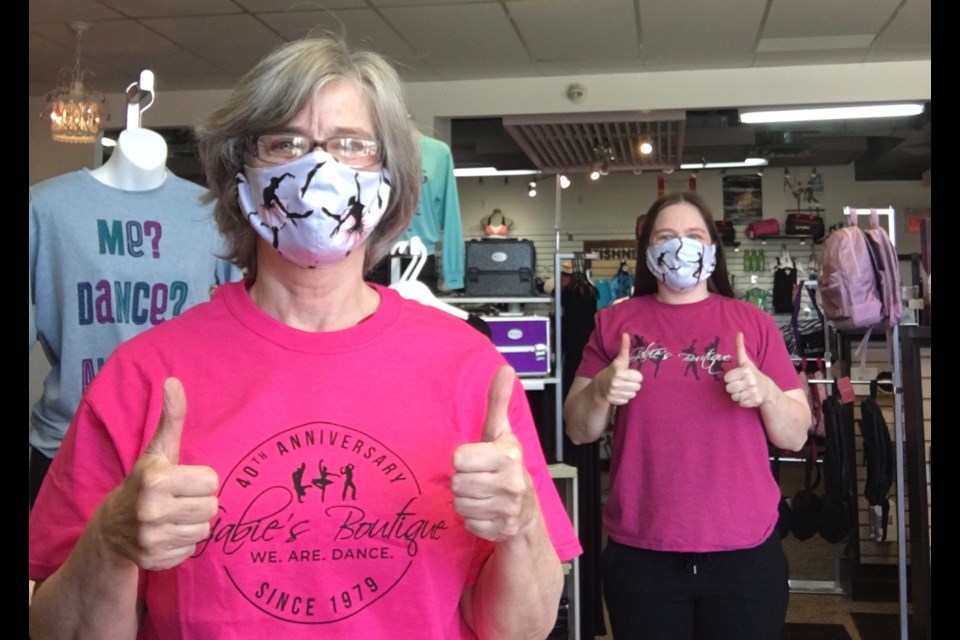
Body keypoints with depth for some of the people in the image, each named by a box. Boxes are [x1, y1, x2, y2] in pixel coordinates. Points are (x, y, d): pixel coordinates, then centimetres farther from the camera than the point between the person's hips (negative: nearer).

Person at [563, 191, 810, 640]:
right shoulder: (614, 322, 4)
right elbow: (578, 431, 5)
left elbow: (795, 436, 5)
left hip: (743, 551, 0)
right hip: (640, 552, 0)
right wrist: (600, 391, -15)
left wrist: (766, 392, -15)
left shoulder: (753, 322, 4)